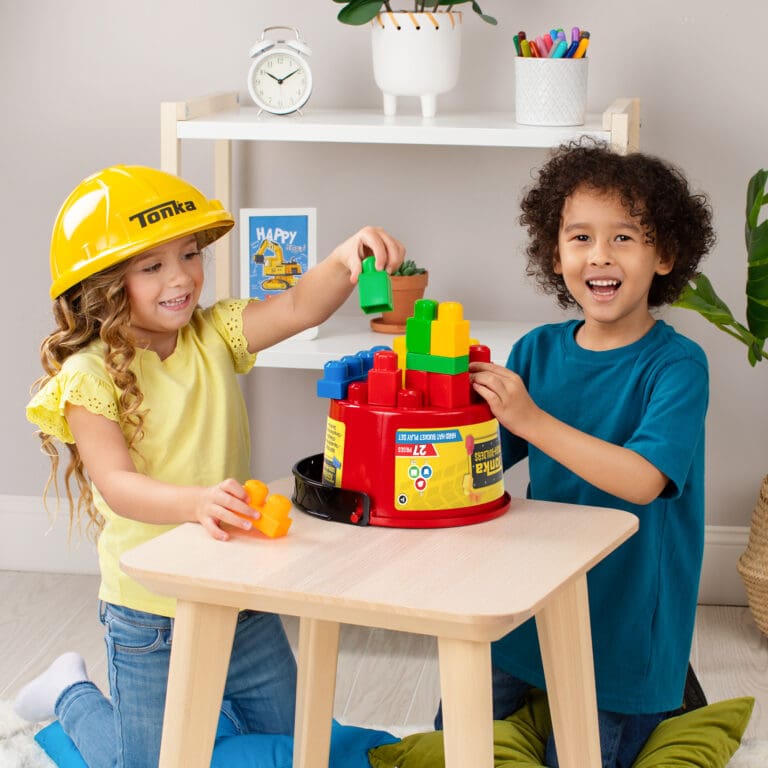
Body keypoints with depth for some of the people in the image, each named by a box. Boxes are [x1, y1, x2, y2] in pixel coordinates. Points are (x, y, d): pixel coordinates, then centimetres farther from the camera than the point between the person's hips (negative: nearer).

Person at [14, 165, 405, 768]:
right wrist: (198, 501, -44)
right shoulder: (90, 376, -17)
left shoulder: (213, 337, -2)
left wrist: (346, 258, -35)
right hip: (152, 615, -5)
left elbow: (299, 309, -15)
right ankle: (73, 694, 35)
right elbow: (117, 484, -26)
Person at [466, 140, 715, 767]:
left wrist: (529, 418, -34)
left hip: (625, 616, -5)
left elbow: (642, 480, -29)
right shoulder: (539, 350, -1)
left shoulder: (676, 364, -16)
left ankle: (662, 700, 30)